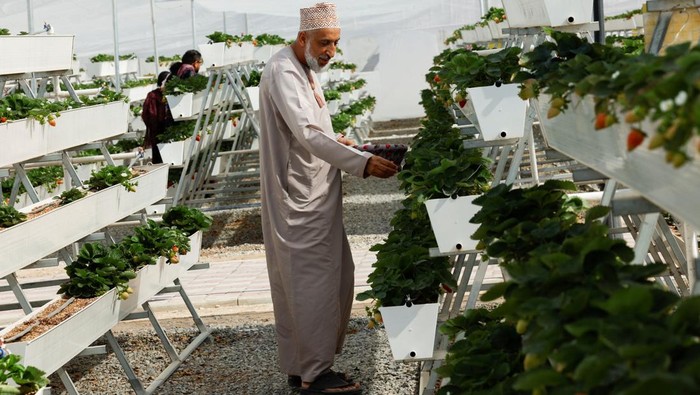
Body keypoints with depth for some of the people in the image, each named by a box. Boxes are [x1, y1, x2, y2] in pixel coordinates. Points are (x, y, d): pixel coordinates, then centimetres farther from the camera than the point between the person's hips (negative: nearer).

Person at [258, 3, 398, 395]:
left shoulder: (305, 70, 15)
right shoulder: (283, 73, -17)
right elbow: (307, 134, -28)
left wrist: (341, 143, 6)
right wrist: (362, 162, -35)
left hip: (317, 196, 10)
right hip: (298, 200, -10)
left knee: (336, 278, 14)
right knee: (313, 283, -4)